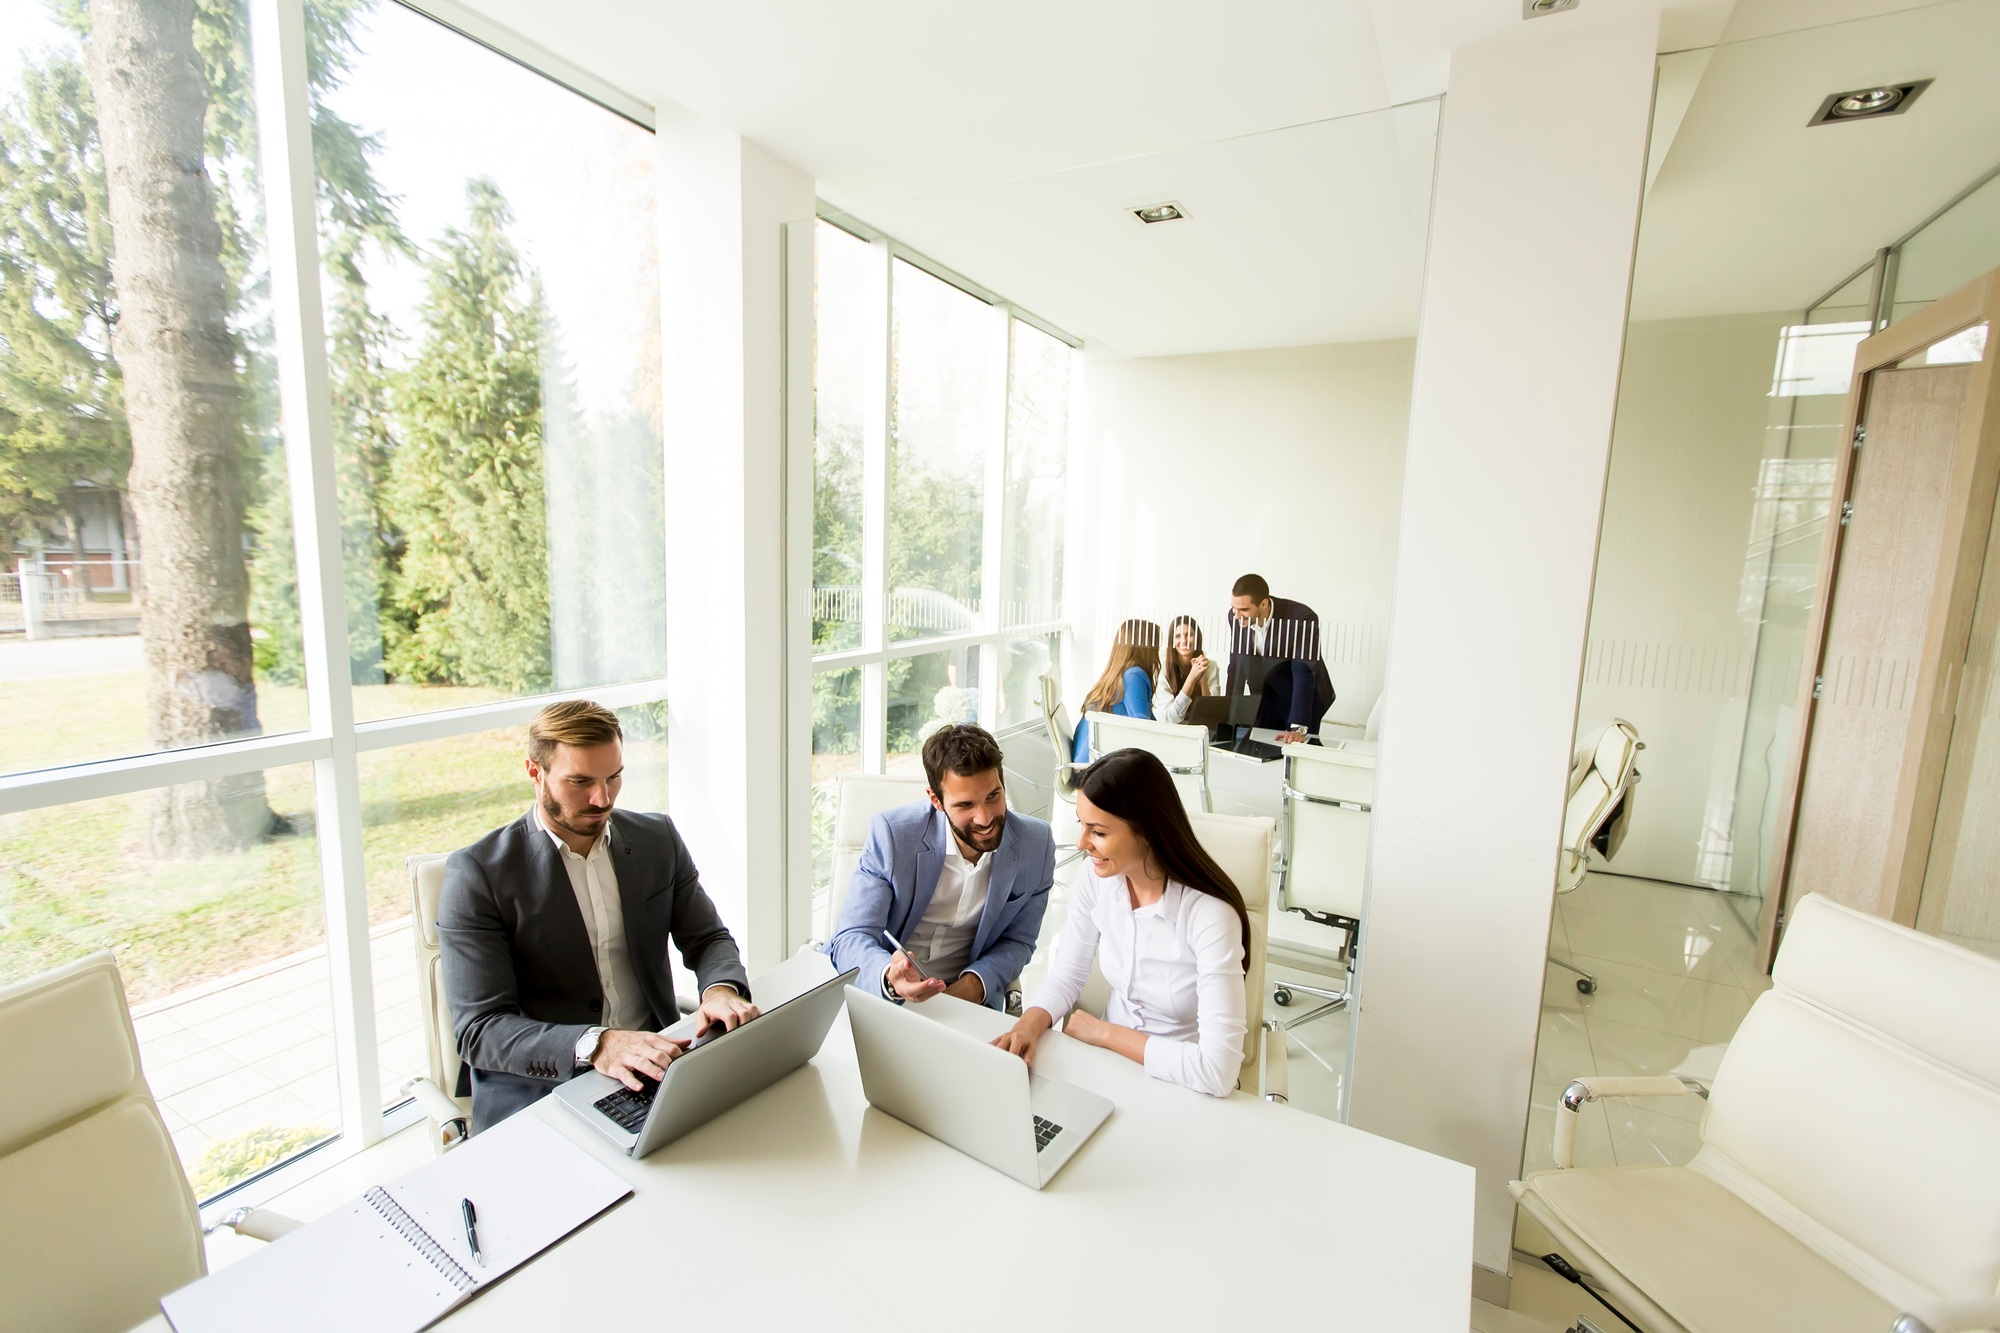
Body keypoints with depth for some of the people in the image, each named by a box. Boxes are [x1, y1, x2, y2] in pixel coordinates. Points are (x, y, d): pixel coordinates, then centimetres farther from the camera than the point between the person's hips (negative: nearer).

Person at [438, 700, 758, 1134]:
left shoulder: (658, 839, 5)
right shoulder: (477, 873, -8)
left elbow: (707, 939, 9)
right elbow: (480, 1029, -12)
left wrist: (722, 988, -15)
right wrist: (594, 1046, -30)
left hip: (654, 1064, 4)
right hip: (537, 1089, -3)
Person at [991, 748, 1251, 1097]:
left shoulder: (1209, 915, -28)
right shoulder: (1093, 877, -12)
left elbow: (1218, 1070, -30)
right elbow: (1067, 973, 0)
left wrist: (1104, 1032, -20)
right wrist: (1029, 1025, -20)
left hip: (1186, 1084, -4)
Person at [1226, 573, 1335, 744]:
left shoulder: (1302, 618, -30)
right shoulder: (1236, 617, -16)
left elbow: (1304, 674, -32)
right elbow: (1236, 666, -7)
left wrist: (1298, 728, -38)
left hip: (1305, 696, -4)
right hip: (1265, 699, 4)